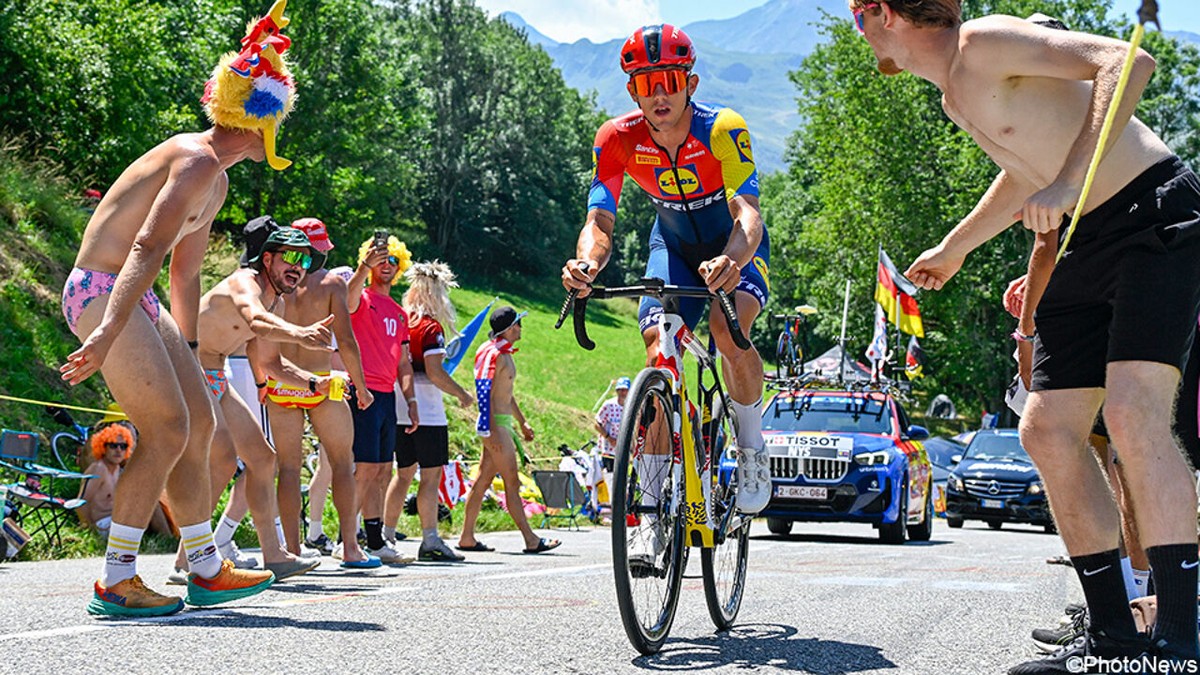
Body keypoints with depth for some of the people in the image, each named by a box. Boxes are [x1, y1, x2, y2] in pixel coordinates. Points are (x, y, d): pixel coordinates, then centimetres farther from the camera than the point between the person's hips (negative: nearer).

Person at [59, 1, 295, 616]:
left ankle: (206, 571, 17)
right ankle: (115, 583, -10)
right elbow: (147, 248, -30)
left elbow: (185, 273, 26)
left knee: (199, 424, 9)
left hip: (135, 300, 10)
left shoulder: (218, 181, 17)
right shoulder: (197, 161, -16)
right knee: (168, 431, -15)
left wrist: (188, 352, 29)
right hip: (100, 291, -10)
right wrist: (108, 333, -40)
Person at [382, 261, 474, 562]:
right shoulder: (430, 327, -11)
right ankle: (430, 542, -6)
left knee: (404, 473, 16)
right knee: (431, 474, -4)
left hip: (400, 410, 8)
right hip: (427, 413, -7)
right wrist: (462, 394, -6)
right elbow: (434, 372, -17)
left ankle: (386, 536, 17)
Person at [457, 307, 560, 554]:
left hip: (504, 423, 10)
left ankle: (467, 537, 12)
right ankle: (531, 540, -4)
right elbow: (485, 393, -21)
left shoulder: (505, 354, 17)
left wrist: (522, 422, 29)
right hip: (495, 423, -10)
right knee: (512, 482, -6)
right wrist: (491, 431, -25)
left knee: (483, 480, 9)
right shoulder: (494, 354, -14)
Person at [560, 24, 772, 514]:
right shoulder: (618, 139, -21)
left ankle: (752, 449, -6)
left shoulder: (722, 129, -30)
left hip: (734, 245, -3)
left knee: (727, 328, -30)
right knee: (658, 346, -19)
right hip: (673, 245, 3)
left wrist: (732, 263, -63)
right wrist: (587, 264, -49)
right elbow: (600, 221, -25)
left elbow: (747, 213, -41)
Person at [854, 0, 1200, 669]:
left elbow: (1129, 61, -25)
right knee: (1048, 429, 3)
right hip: (1090, 243, 10)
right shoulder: (957, 94, 15)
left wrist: (1066, 184, -31)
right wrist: (953, 249, 45)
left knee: (1133, 413, -24)